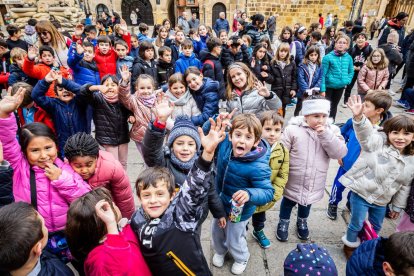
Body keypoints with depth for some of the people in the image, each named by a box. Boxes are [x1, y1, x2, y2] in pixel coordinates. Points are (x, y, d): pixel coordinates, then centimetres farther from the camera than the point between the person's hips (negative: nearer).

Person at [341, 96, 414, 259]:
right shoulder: (378, 142, -13)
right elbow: (366, 132, -34)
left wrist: (397, 206, 14)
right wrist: (359, 117, -55)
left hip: (381, 201, 5)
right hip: (361, 193, -5)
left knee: (376, 227, 23)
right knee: (357, 224, 8)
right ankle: (350, 244, 36)